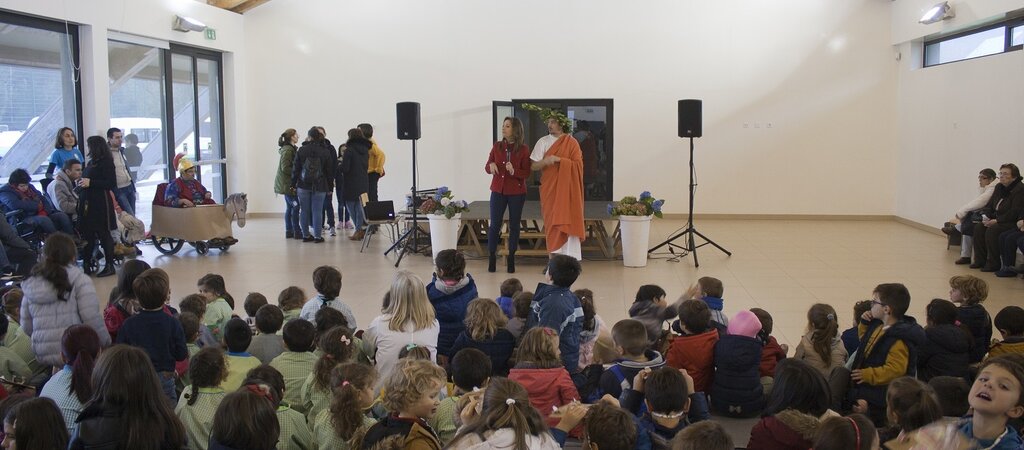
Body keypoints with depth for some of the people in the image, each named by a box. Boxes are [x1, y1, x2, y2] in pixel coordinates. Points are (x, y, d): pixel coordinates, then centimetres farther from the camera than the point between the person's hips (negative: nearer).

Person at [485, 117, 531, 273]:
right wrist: (491, 166, -16)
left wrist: (514, 171, -24)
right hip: (498, 190, 2)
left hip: (516, 192, -1)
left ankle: (511, 257, 16)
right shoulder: (497, 146, 2)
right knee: (495, 224, 0)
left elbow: (527, 173, -6)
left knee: (514, 225, 6)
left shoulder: (523, 149, -6)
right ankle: (491, 257, 9)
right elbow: (487, 167, 6)